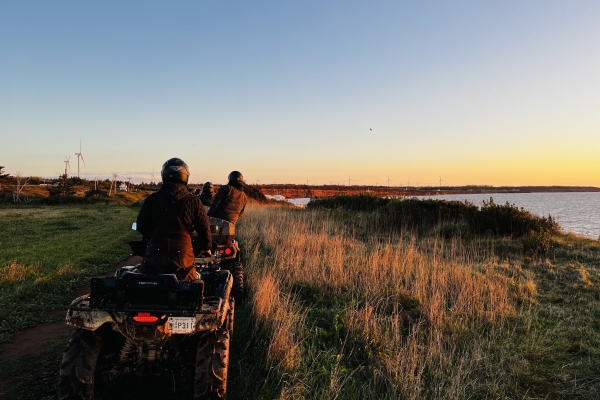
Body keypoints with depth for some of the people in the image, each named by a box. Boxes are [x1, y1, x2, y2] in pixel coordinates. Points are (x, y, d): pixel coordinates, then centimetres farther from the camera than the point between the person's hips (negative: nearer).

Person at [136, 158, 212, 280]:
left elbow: (141, 226, 5)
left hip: (154, 257, 1)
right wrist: (205, 247, 20)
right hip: (182, 259, -1)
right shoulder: (193, 201, -4)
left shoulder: (152, 199, -1)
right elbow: (204, 229, 1)